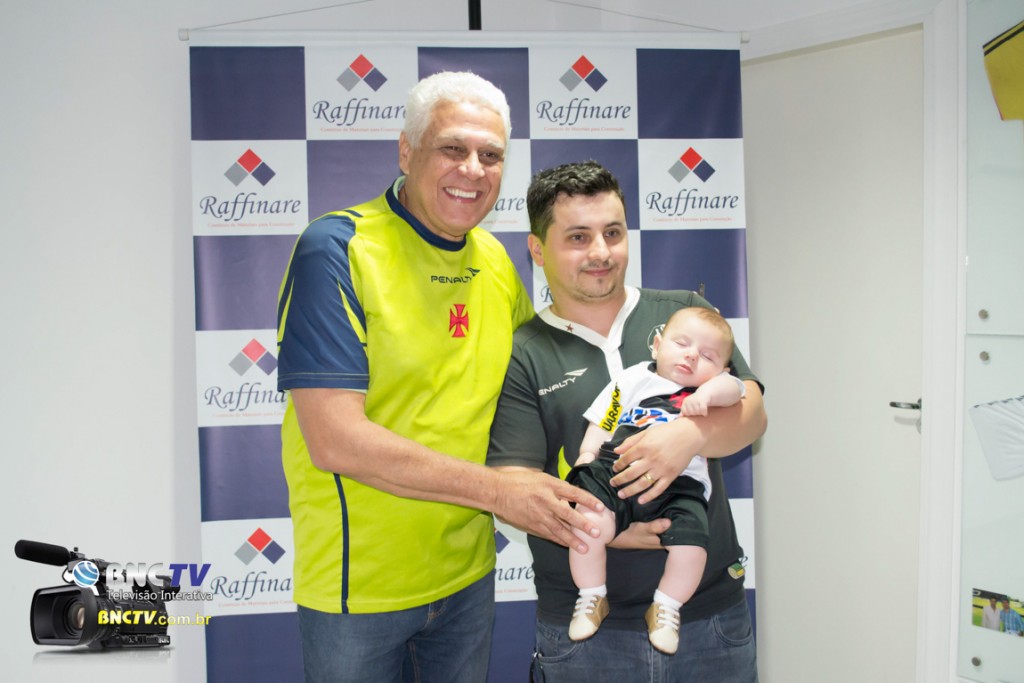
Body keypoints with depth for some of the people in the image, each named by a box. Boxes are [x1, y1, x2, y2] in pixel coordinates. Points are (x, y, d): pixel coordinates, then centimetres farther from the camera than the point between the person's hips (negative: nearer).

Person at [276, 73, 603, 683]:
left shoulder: (495, 261, 2)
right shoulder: (336, 248, -17)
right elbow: (335, 440, -24)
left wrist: (561, 497, -3)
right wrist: (499, 490, -21)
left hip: (468, 573, 6)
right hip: (358, 586, -5)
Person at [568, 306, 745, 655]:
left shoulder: (713, 390, 20)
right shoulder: (632, 380, 21)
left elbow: (734, 388, -2)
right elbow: (600, 426, 20)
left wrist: (706, 392, -21)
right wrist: (587, 457, 6)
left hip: (679, 487, 0)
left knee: (691, 543, -24)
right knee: (588, 522, -26)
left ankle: (665, 607, 8)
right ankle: (592, 598, 2)